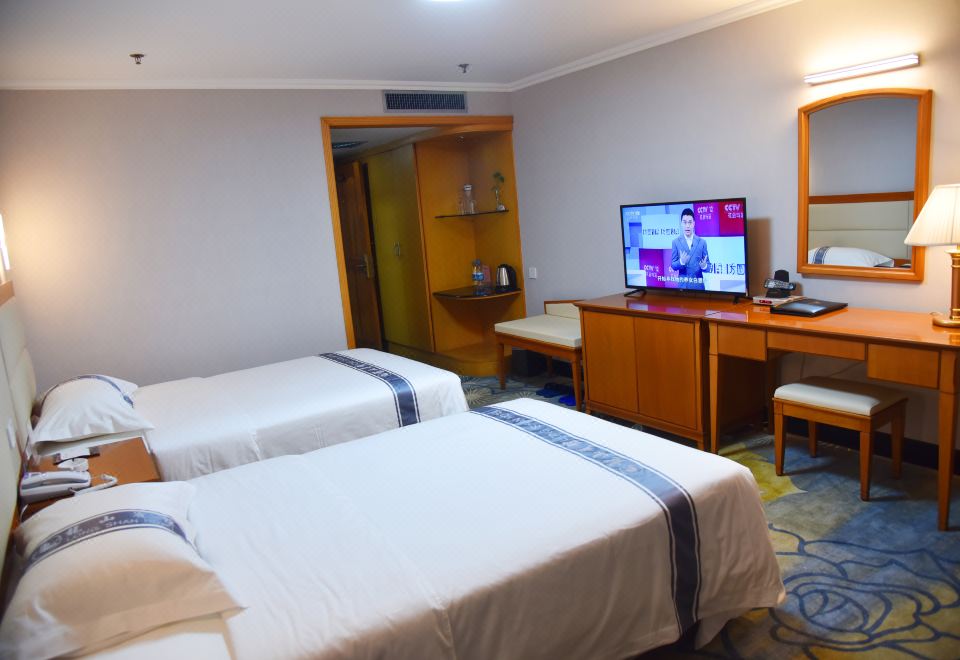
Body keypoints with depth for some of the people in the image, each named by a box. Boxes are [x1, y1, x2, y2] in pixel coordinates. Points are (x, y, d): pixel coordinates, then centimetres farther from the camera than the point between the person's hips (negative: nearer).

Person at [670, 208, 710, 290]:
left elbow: (708, 266, 5)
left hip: (698, 284, 1)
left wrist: (704, 266, -17)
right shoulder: (676, 242, 2)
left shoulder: (702, 242, 4)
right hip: (683, 284, -1)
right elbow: (673, 266, 0)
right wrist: (681, 262, -20)